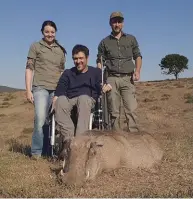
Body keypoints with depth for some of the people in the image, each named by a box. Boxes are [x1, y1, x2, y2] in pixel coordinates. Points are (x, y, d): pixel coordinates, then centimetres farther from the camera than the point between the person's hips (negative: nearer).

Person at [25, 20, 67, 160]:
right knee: (41, 118, -18)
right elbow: (29, 69, 4)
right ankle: (36, 151, -6)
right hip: (41, 87, -3)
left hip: (57, 89, 3)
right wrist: (28, 90, -4)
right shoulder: (36, 46, 8)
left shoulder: (61, 50, 17)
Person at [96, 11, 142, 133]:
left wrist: (137, 71, -3)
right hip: (112, 79, 0)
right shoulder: (104, 42, 14)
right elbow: (100, 61, 12)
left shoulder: (131, 39, 16)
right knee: (114, 112, 0)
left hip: (128, 79, 0)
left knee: (131, 110, -11)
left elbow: (138, 56, 15)